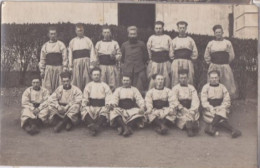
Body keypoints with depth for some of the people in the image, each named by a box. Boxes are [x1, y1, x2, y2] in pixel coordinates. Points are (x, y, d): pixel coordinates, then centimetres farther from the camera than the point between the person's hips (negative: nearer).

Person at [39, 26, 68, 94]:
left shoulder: (61, 45, 6)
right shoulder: (45, 46, 12)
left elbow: (65, 58, 1)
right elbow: (42, 59, 12)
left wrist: (65, 69, -6)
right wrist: (42, 70, 5)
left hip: (59, 68, -2)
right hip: (48, 68, 2)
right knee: (48, 88, -1)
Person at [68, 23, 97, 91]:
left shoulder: (88, 40, 9)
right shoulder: (72, 42, 13)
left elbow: (92, 53, 4)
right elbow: (70, 55, 10)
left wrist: (92, 65, -4)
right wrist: (70, 67, 3)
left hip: (86, 63, -1)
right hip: (76, 63, 1)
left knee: (87, 80, -6)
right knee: (77, 82, -3)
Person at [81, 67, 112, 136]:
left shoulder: (105, 86, 18)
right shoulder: (88, 86, 21)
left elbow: (108, 97, 8)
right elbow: (85, 98, 15)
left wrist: (108, 104, -12)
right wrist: (83, 105, -5)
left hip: (101, 107, -1)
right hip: (91, 107, 1)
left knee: (105, 111, -35)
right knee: (85, 110, -32)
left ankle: (97, 126, -55)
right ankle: (91, 126, -53)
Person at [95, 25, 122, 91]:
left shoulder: (115, 43, 12)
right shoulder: (98, 44, 15)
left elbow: (119, 54, 7)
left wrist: (114, 57, -11)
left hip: (112, 66, -1)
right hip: (102, 66, 1)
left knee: (113, 85, -4)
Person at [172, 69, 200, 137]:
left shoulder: (191, 88, 17)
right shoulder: (175, 88, 12)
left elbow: (195, 100, 4)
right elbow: (175, 101, -1)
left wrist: (192, 110, -14)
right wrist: (182, 108, -17)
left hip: (191, 109, 2)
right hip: (181, 111, -2)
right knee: (187, 113, -31)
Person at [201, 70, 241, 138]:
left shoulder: (222, 87, 12)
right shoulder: (205, 87, 9)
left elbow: (227, 101, 5)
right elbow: (204, 101, -1)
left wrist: (221, 107, -15)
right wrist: (210, 108, -19)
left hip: (221, 109, 2)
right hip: (209, 110, -2)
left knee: (220, 113, -35)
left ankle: (211, 126, -45)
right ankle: (232, 130, -43)